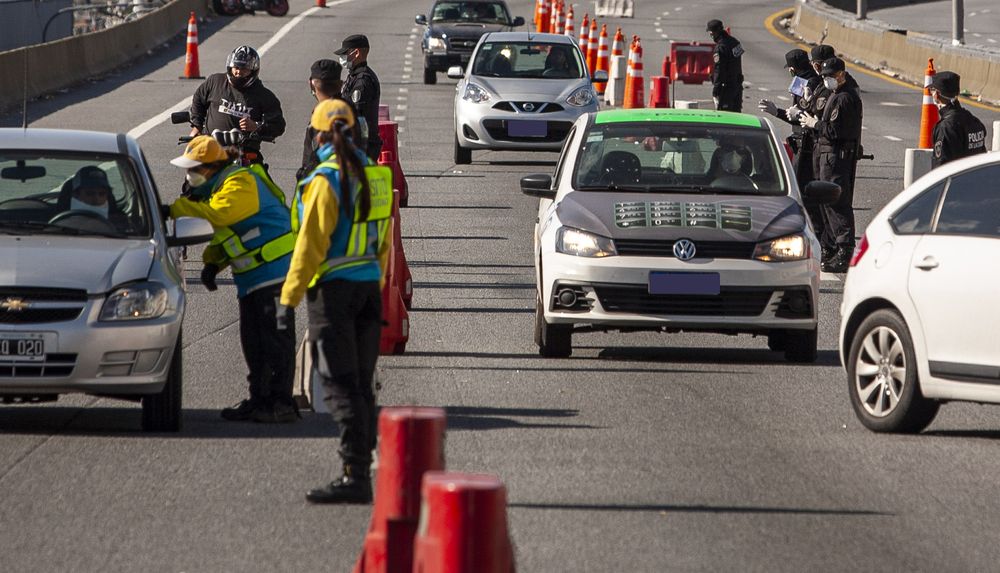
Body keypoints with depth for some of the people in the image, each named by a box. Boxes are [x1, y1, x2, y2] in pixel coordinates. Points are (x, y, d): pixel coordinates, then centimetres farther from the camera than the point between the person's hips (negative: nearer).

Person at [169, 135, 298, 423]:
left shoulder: (241, 182, -17)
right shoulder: (218, 187, 15)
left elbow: (219, 213, -36)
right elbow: (223, 233, 22)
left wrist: (175, 209, -29)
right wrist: (212, 263, 5)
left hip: (275, 268, -10)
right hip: (251, 276, 10)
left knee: (275, 339, -9)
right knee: (253, 340, 11)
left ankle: (282, 402, -7)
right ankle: (259, 399, 17)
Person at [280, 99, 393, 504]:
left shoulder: (326, 181, -14)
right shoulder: (375, 177, 9)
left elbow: (310, 245, -15)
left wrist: (290, 298, -11)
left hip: (333, 288, -7)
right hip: (368, 286, 7)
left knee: (339, 384, -7)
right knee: (361, 383, 13)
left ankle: (355, 475, -12)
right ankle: (361, 463, 15)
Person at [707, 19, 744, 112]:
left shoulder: (720, 48, -21)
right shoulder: (735, 42, 6)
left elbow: (719, 70, -20)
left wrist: (715, 90, -15)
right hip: (737, 84, 9)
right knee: (736, 111, 17)